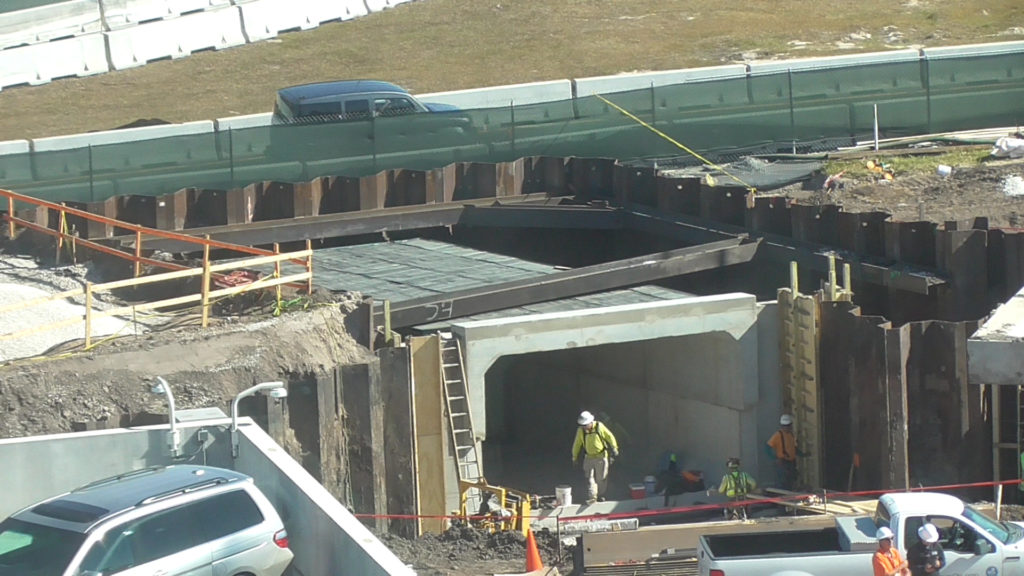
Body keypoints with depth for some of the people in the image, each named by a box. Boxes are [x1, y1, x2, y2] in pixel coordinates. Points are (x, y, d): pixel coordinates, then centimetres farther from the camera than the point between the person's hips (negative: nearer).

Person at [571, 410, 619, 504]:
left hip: (601, 457, -2)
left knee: (601, 478, 6)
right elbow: (577, 444, 5)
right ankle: (592, 497, -13)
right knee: (590, 478, -9)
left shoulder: (599, 427, -13)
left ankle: (601, 496, 22)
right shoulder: (580, 430, -6)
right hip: (589, 457, 2)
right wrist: (574, 458, 10)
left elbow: (610, 437, -3)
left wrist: (614, 449, -2)